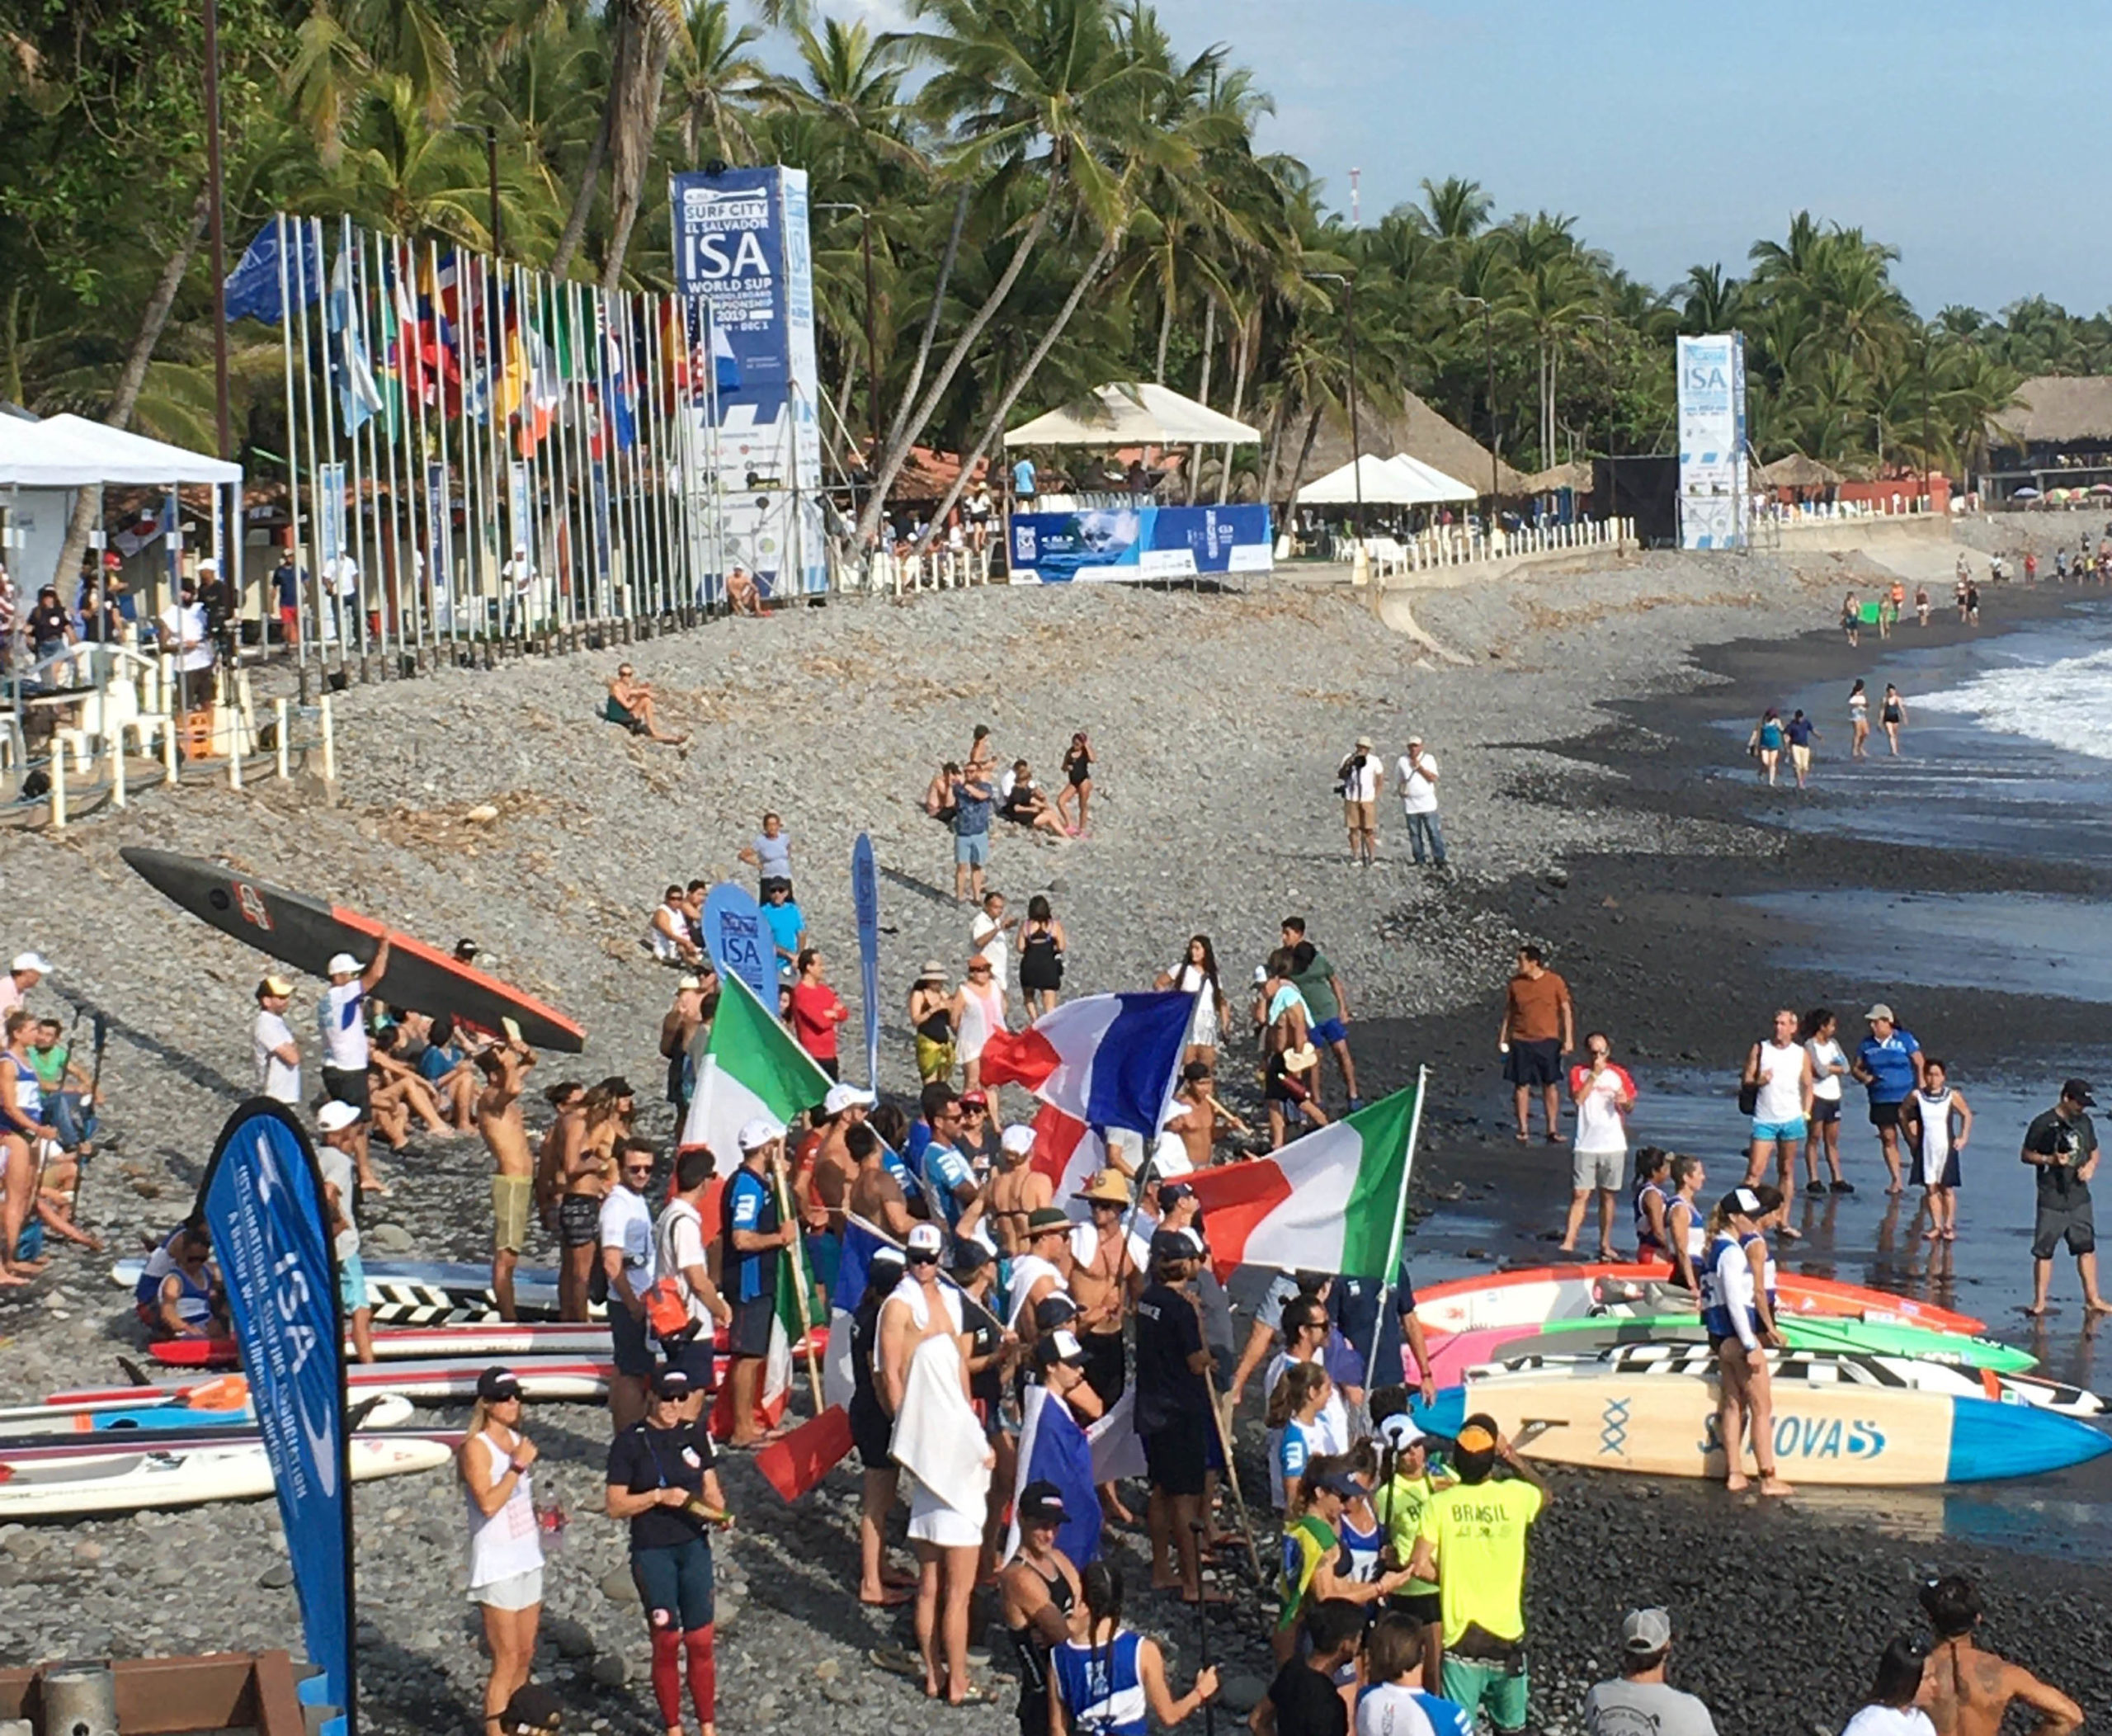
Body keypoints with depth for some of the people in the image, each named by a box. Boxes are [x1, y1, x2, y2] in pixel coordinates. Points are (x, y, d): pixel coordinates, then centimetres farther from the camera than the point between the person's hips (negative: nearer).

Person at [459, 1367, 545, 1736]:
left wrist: (546, 1514, 10)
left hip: (528, 1557, 8)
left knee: (525, 1656, 13)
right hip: (497, 1564, -8)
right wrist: (519, 1465, -24)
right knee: (506, 1660, -8)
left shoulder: (517, 1440, 9)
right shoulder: (476, 1447, -14)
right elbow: (489, 1503, -26)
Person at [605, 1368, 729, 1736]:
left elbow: (710, 1490, 12)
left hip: (695, 1546, 3)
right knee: (666, 1643, 3)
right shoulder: (630, 1441, -7)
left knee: (700, 1643, 5)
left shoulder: (695, 1434, 6)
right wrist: (659, 1496, -19)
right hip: (652, 1552, -3)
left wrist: (720, 1513, -8)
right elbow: (615, 1506, -7)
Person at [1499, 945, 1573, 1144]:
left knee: (1551, 1085, 1)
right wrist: (1502, 1038, 9)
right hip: (1521, 1041, 2)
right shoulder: (1516, 982, 2)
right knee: (1521, 1085, 1)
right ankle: (1522, 1130, 9)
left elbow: (1566, 1011, 1)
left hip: (1548, 1040, -2)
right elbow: (1508, 1012, 11)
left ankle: (1553, 1130, 8)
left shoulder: (1555, 982, -4)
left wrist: (1568, 1039, -4)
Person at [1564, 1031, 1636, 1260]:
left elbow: (1631, 1106, 10)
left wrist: (1625, 1102, -12)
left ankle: (1605, 1245, 15)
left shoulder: (1618, 1074, 7)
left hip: (1613, 1145, 2)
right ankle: (1568, 1242, -9)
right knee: (1580, 1194, -7)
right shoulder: (1579, 1072, 2)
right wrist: (1594, 1074, -14)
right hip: (1585, 1145, -2)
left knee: (1608, 1196, 8)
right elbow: (1578, 1098, -15)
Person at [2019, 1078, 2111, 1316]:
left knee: (2087, 1248, 9)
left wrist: (2091, 1166, -3)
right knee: (2044, 1251, -1)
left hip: (2079, 1198, 5)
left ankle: (2092, 1298, 18)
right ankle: (2039, 1303, 6)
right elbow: (2026, 1155, -4)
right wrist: (2050, 1160, -20)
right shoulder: (2043, 1123, -9)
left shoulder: (2084, 1122, 9)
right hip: (2051, 1200, -5)